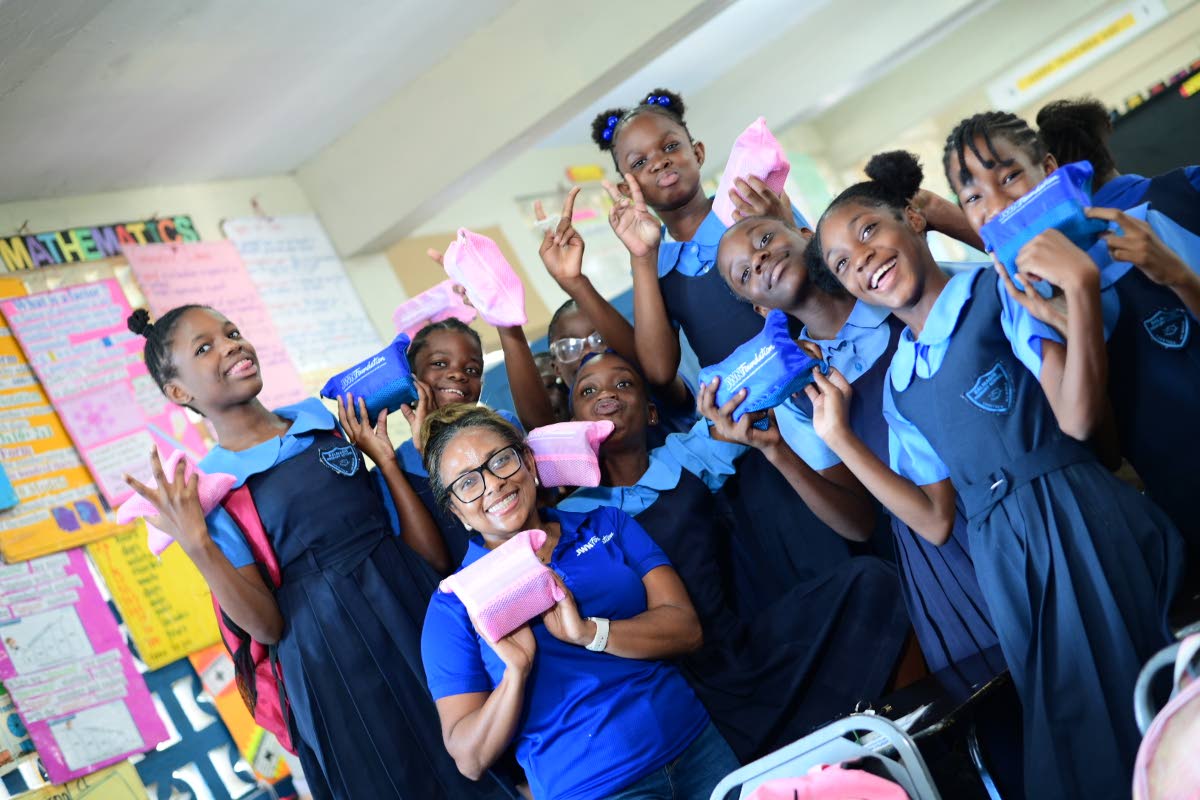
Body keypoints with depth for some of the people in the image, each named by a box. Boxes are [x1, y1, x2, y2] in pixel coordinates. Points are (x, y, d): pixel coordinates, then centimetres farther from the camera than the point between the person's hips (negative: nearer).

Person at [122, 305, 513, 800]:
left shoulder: (324, 418, 7)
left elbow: (432, 554, 5)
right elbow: (268, 626, -8)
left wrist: (383, 457, 0)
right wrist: (195, 544, -16)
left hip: (420, 612, 4)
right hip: (335, 664, -3)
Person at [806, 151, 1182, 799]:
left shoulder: (998, 288, 1)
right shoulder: (897, 385, 17)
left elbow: (1077, 417, -13)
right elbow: (935, 522, 13)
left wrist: (1082, 287, -24)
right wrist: (839, 438, 12)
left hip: (1082, 524, -5)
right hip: (1005, 563, 5)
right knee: (1068, 729, 8)